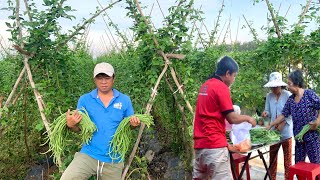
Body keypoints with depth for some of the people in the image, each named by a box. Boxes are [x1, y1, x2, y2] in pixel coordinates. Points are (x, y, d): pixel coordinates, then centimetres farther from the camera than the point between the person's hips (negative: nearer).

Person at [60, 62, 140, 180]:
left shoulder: (125, 100, 1)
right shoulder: (85, 99, 0)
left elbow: (129, 124, 8)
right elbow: (79, 128, 4)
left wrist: (134, 124, -15)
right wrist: (71, 125, -18)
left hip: (113, 160, 1)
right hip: (88, 155, -1)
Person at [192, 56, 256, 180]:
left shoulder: (205, 86, 15)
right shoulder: (221, 87, -10)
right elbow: (232, 119, -10)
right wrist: (247, 118, 7)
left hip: (200, 143, 9)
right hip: (214, 144, -9)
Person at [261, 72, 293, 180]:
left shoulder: (288, 95, -9)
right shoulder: (269, 96, 3)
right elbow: (268, 111, 7)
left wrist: (282, 124, -21)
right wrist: (265, 113, -17)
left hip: (286, 131, -4)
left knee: (287, 156, 6)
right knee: (272, 155, 11)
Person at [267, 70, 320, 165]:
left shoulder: (309, 94, -9)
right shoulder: (290, 99, 7)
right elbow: (283, 115, 10)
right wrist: (270, 125, 7)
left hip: (312, 135, -6)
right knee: (298, 163, 11)